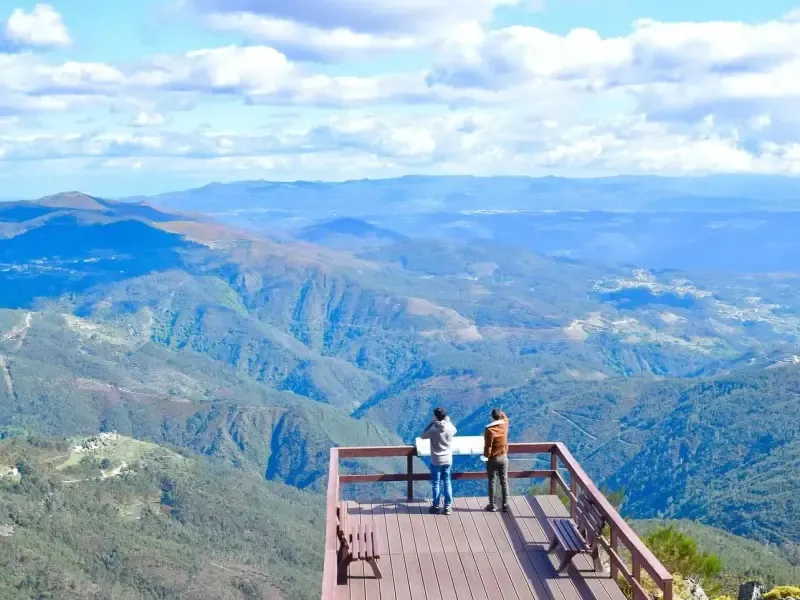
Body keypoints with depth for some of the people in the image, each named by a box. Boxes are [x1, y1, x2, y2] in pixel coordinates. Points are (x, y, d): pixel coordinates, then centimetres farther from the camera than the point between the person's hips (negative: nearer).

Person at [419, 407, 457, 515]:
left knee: (436, 484, 10)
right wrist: (448, 421, 11)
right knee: (447, 483, 12)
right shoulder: (450, 428, -10)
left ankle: (436, 506, 18)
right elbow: (454, 432, 15)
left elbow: (422, 436, -1)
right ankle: (447, 507, 18)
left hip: (436, 461, -3)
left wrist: (431, 422, -3)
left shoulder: (433, 430, -20)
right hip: (448, 460, 3)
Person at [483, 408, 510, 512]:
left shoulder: (489, 430, -22)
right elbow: (505, 417, 18)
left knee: (492, 482, 7)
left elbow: (488, 447, -17)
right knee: (504, 481, 11)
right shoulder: (505, 425, -8)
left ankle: (492, 505, 13)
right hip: (504, 458, 4)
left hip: (493, 459, -4)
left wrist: (486, 456, -1)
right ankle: (505, 505, 16)